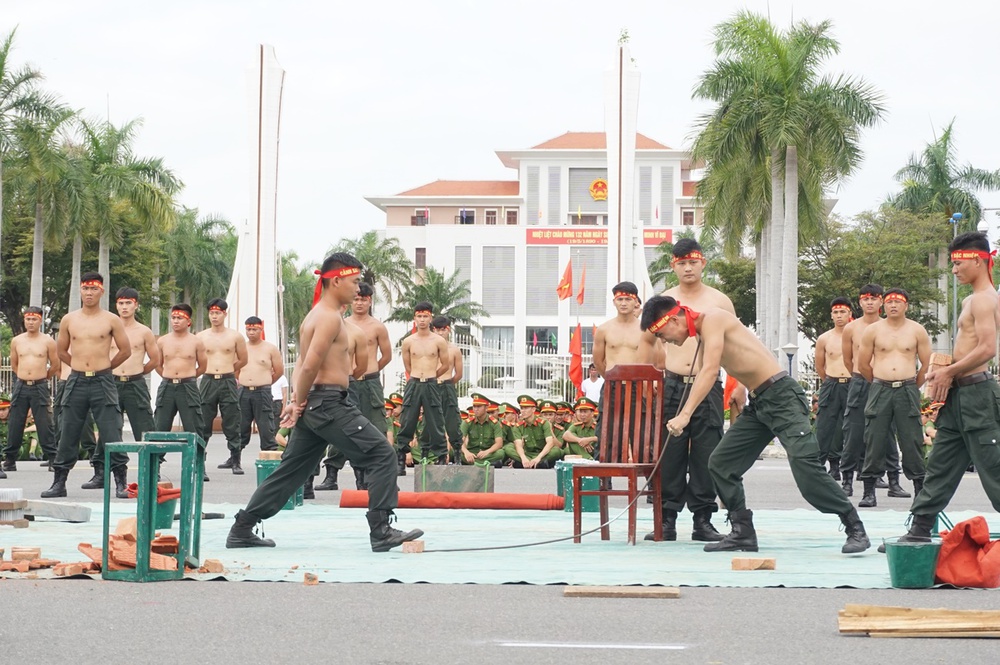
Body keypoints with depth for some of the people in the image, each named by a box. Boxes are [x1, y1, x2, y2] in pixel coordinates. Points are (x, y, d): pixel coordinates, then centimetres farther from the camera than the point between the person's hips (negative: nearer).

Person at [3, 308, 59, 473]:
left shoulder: (48, 342, 0)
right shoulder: (16, 341, 8)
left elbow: (55, 366, 7)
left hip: (40, 387, -3)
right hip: (20, 387, 3)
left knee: (45, 425, -5)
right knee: (14, 424, 4)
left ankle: (53, 458, -2)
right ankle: (10, 459, 10)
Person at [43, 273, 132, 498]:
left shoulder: (111, 320, 1)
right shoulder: (69, 320, 7)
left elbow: (126, 350, 6)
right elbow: (62, 351, 18)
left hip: (103, 382, -2)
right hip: (76, 382, 2)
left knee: (111, 433, -5)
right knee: (68, 433, 5)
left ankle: (120, 482, 0)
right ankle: (59, 482, 11)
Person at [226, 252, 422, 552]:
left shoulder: (315, 316, 20)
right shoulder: (330, 318, -13)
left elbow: (303, 364, 17)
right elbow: (310, 366, -20)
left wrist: (297, 401, 5)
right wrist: (300, 403, -8)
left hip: (314, 405, 10)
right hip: (329, 402, -10)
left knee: (290, 471, 16)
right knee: (382, 456, -10)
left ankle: (241, 531, 19)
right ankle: (382, 532, -14)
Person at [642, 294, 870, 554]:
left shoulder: (712, 318, -13)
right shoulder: (702, 332, 16)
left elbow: (710, 371, -24)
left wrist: (685, 415, -30)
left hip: (782, 396, -10)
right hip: (758, 404, 10)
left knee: (805, 466, -19)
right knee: (720, 463, 6)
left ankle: (855, 530, -11)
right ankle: (743, 534, 11)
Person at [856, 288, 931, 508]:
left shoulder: (917, 331, 3)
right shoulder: (873, 330, 4)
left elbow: (927, 364, 8)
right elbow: (863, 364, 10)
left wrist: (912, 387, 11)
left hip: (908, 390, -1)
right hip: (880, 390, 1)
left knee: (912, 441, -2)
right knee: (874, 441, -2)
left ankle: (920, 490, 4)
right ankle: (869, 492, 2)